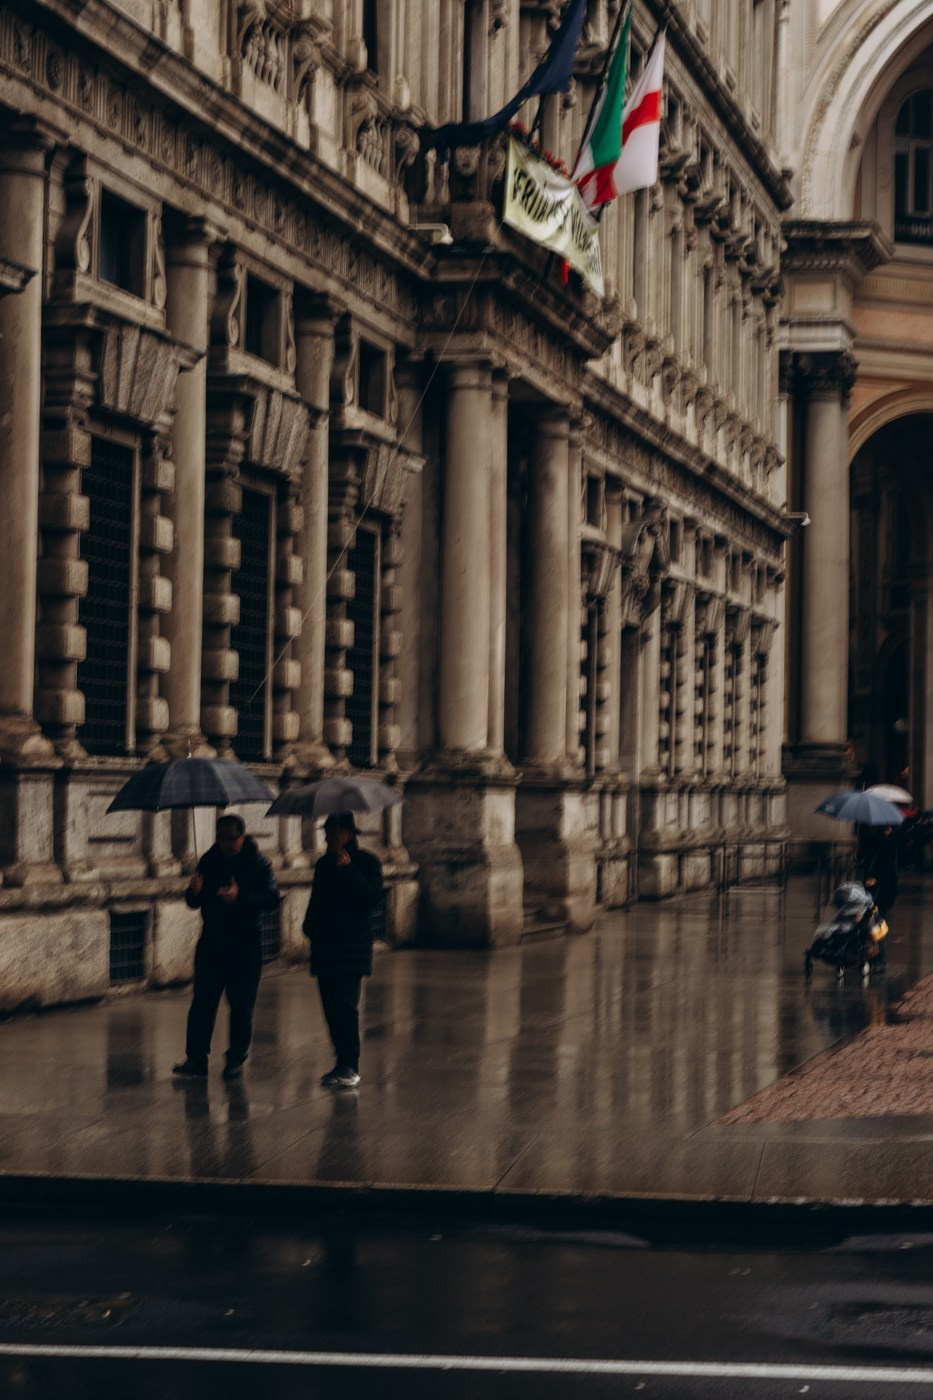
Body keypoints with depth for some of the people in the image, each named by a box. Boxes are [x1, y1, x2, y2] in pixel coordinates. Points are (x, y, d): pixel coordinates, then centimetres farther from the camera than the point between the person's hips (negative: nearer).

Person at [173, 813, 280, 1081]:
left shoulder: (257, 862, -3)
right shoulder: (209, 861, 7)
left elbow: (272, 896, -14)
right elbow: (193, 903, 9)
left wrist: (240, 897, -29)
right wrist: (195, 892, -16)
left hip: (244, 942, -3)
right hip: (212, 940, 3)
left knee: (241, 1004, 1)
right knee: (202, 1001, -1)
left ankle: (236, 1060, 10)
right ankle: (196, 1059, 3)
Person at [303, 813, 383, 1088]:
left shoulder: (366, 862, -1)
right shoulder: (324, 864, 17)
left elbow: (372, 896, -15)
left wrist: (347, 869, -18)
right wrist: (310, 926, 9)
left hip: (352, 949, -6)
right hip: (324, 947, 6)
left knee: (345, 1005, -15)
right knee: (331, 1006, 5)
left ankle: (350, 1067, -12)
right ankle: (343, 1063, 13)